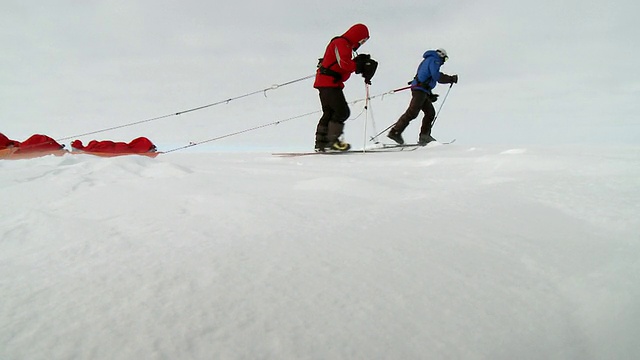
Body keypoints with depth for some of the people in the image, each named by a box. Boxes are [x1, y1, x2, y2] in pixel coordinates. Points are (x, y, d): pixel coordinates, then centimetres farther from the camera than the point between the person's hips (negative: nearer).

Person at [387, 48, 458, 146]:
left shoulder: (427, 60, 28)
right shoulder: (434, 60, -2)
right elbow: (436, 75, -17)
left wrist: (430, 95, 24)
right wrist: (451, 79, -9)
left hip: (422, 91, 10)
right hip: (420, 90, -10)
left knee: (430, 112, 9)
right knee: (412, 113, -15)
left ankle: (424, 136, 6)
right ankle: (395, 132, -16)